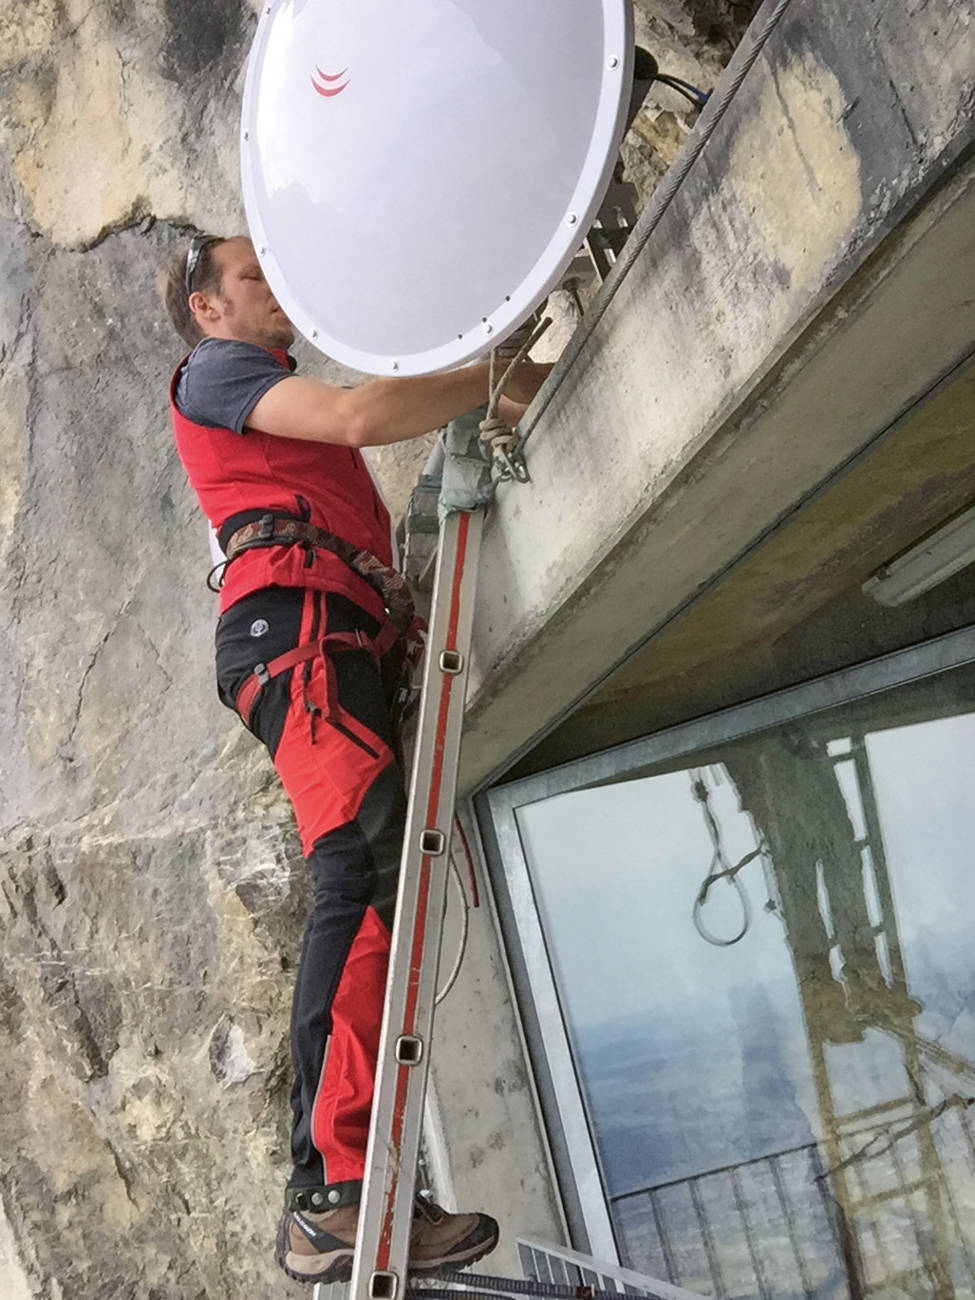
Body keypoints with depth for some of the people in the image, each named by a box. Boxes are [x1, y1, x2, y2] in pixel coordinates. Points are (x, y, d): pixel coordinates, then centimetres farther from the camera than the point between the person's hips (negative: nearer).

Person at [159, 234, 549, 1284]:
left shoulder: (281, 399, 41)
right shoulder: (214, 368, 13)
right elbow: (361, 417, -5)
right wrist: (493, 379, 3)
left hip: (348, 642, 9)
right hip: (291, 621, -9)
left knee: (375, 882, -7)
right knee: (368, 864, -26)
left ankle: (334, 1200, -9)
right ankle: (331, 1192, -29)